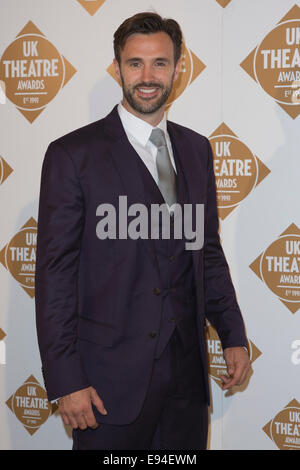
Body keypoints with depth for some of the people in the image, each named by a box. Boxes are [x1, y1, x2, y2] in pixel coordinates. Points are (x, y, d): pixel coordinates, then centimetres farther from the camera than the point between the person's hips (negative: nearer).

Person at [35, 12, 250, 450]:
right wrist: (66, 381, -12)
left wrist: (233, 335, 9)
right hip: (111, 377, -4)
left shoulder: (196, 149, 10)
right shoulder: (72, 154, -7)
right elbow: (55, 273, -9)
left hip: (187, 370, 5)